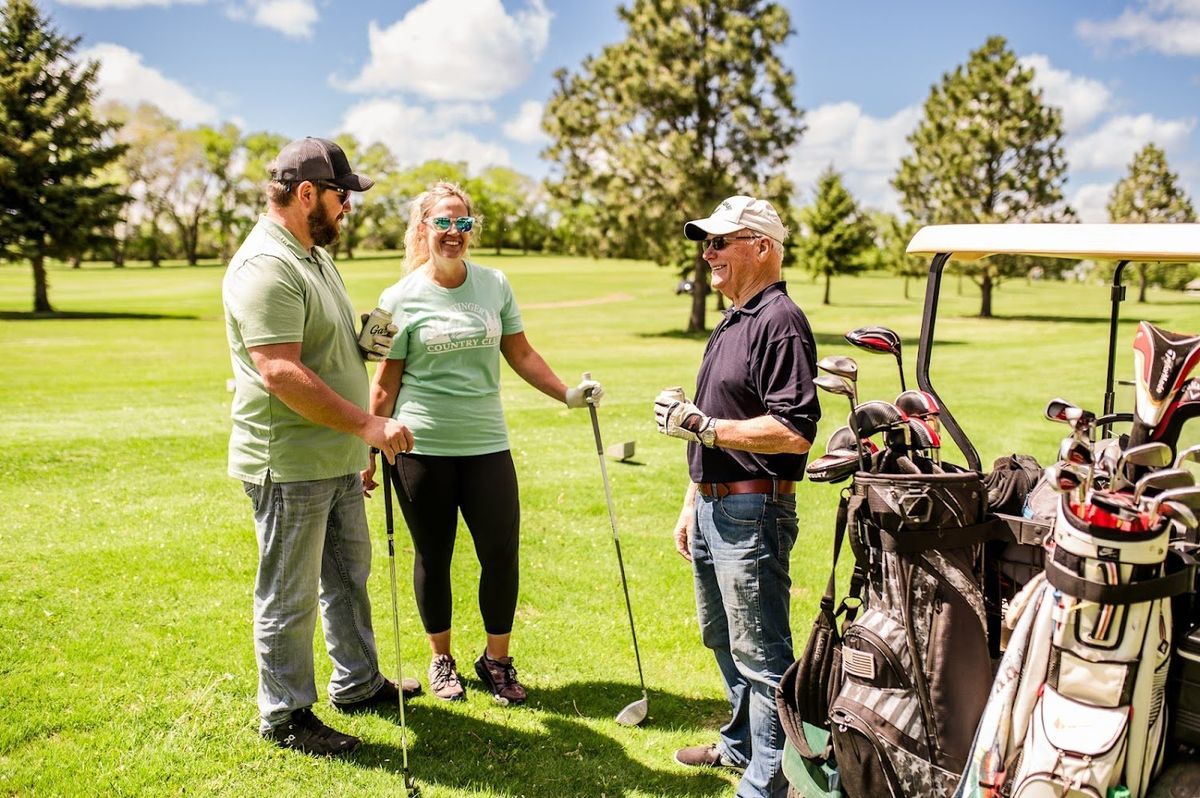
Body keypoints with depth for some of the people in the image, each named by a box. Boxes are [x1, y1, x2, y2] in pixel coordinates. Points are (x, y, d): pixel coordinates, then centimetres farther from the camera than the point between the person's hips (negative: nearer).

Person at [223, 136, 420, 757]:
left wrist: (367, 342, 10)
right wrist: (368, 424, -28)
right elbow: (281, 373, -29)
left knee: (348, 575, 22)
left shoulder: (315, 254, 13)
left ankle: (358, 683, 39)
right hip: (289, 466, -10)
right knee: (289, 597, 5)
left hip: (338, 459, 10)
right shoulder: (266, 267, -21)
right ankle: (284, 716, 23)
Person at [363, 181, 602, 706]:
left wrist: (568, 393, 0)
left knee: (502, 552, 0)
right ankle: (441, 660, 30)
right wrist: (368, 453, 1)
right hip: (421, 448, -2)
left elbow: (520, 354, 11)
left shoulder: (495, 285, 5)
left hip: (486, 445, 2)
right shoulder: (401, 298, -2)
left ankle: (497, 661, 21)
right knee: (433, 556, 10)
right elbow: (385, 383, 1)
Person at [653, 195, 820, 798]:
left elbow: (794, 432, -25)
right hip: (714, 508, 11)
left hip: (752, 514, -11)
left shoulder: (780, 322, -16)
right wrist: (692, 505, 21)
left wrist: (702, 425, -21)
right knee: (722, 638, 24)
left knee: (760, 655, 0)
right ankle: (741, 743, 42)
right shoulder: (731, 322, 16)